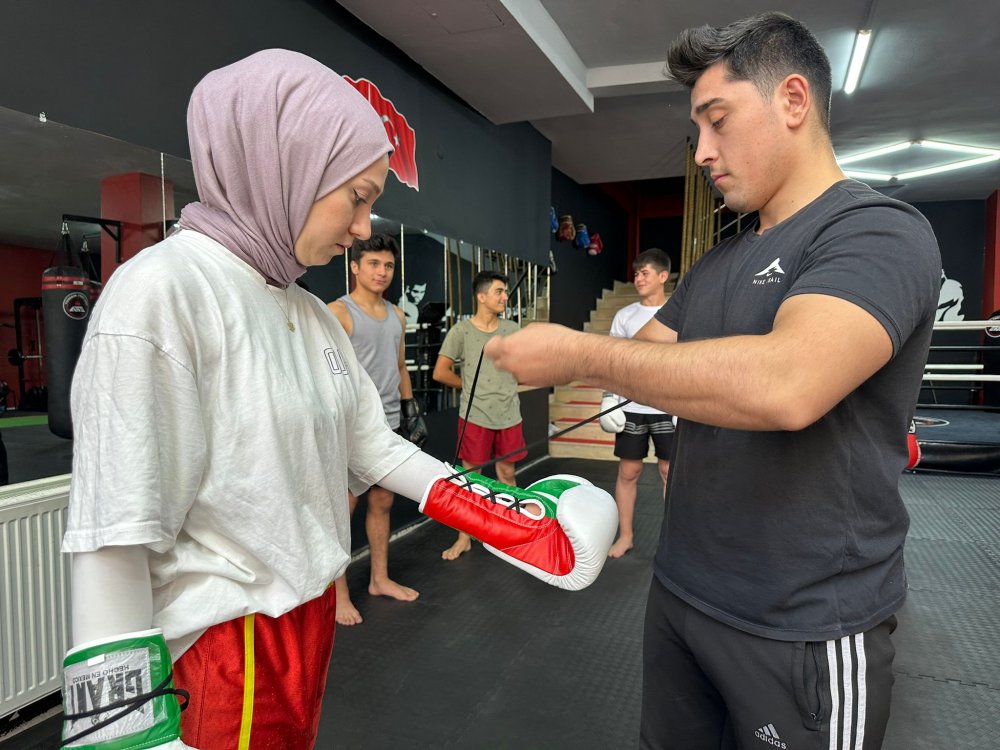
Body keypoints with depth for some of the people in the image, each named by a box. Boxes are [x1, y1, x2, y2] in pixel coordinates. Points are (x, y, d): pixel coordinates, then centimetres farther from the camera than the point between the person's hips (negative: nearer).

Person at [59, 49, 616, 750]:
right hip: (224, 638, -7)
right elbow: (114, 537, -21)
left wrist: (507, 519, 5)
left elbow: (374, 449, 7)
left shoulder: (314, 315, 5)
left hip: (309, 610, 8)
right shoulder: (163, 291, -19)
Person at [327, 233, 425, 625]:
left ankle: (380, 579, 28)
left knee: (382, 501, 14)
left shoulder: (396, 314, 13)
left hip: (389, 422, 7)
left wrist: (411, 409, 18)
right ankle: (339, 593, 12)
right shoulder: (338, 312, -8)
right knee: (343, 507, 1)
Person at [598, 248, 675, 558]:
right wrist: (609, 396, -3)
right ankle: (625, 535, 19)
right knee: (628, 471, 7)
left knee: (670, 470, 5)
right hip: (632, 407, 2)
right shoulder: (625, 315, 5)